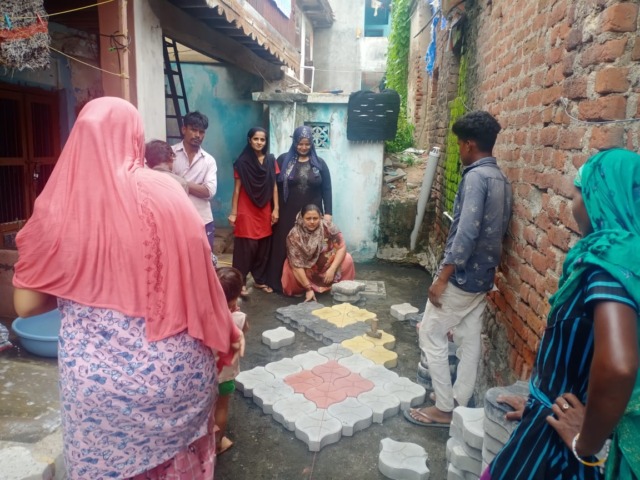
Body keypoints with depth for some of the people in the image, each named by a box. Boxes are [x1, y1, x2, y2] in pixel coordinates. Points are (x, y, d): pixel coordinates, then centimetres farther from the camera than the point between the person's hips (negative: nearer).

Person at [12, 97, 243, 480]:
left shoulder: (57, 204, -7)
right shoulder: (164, 191, -11)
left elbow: (26, 304, -1)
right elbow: (199, 275, -8)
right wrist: (229, 332, 7)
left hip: (94, 372, 1)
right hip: (171, 362, 0)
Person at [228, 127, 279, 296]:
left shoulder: (271, 160, 5)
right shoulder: (242, 162, -5)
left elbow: (274, 187, 8)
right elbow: (237, 189, -4)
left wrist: (276, 209, 3)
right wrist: (233, 212, -7)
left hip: (265, 211, 4)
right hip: (246, 211, -4)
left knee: (263, 247, 8)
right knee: (246, 247, -3)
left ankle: (260, 280, 21)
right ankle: (241, 282, 8)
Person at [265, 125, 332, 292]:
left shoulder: (319, 163, 4)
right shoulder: (283, 160, 1)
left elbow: (326, 189, 4)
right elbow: (275, 186, 1)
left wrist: (327, 213, -3)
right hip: (288, 214, -1)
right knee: (284, 247, 4)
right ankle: (280, 282, 16)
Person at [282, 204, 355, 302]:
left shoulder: (328, 227, -23)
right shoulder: (294, 235, -27)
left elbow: (342, 247, -18)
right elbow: (297, 265, -28)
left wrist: (332, 269, -28)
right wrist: (308, 289, -31)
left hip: (326, 266, 2)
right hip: (306, 271, -1)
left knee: (347, 259, -21)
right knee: (290, 271, -31)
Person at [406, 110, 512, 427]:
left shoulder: (476, 177, -19)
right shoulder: (502, 180, 10)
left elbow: (466, 233, -27)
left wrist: (442, 278, -23)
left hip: (462, 275, -9)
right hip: (484, 275, 9)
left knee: (432, 335, 3)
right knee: (470, 338, 15)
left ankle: (443, 409, 11)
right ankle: (460, 403, 28)